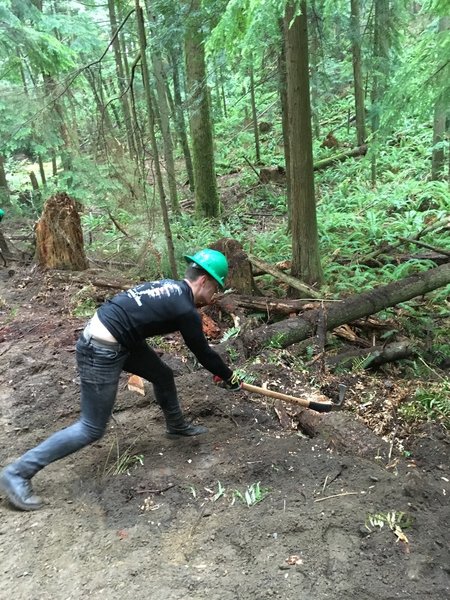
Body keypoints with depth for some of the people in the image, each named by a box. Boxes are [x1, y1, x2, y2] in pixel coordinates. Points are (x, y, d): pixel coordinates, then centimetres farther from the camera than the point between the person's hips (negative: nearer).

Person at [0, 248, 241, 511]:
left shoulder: (172, 287, 10)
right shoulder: (185, 310, -15)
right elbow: (203, 352, -1)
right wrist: (229, 377, 16)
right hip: (101, 352, -10)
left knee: (163, 375, 21)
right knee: (92, 429, 1)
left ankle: (177, 425, 47)